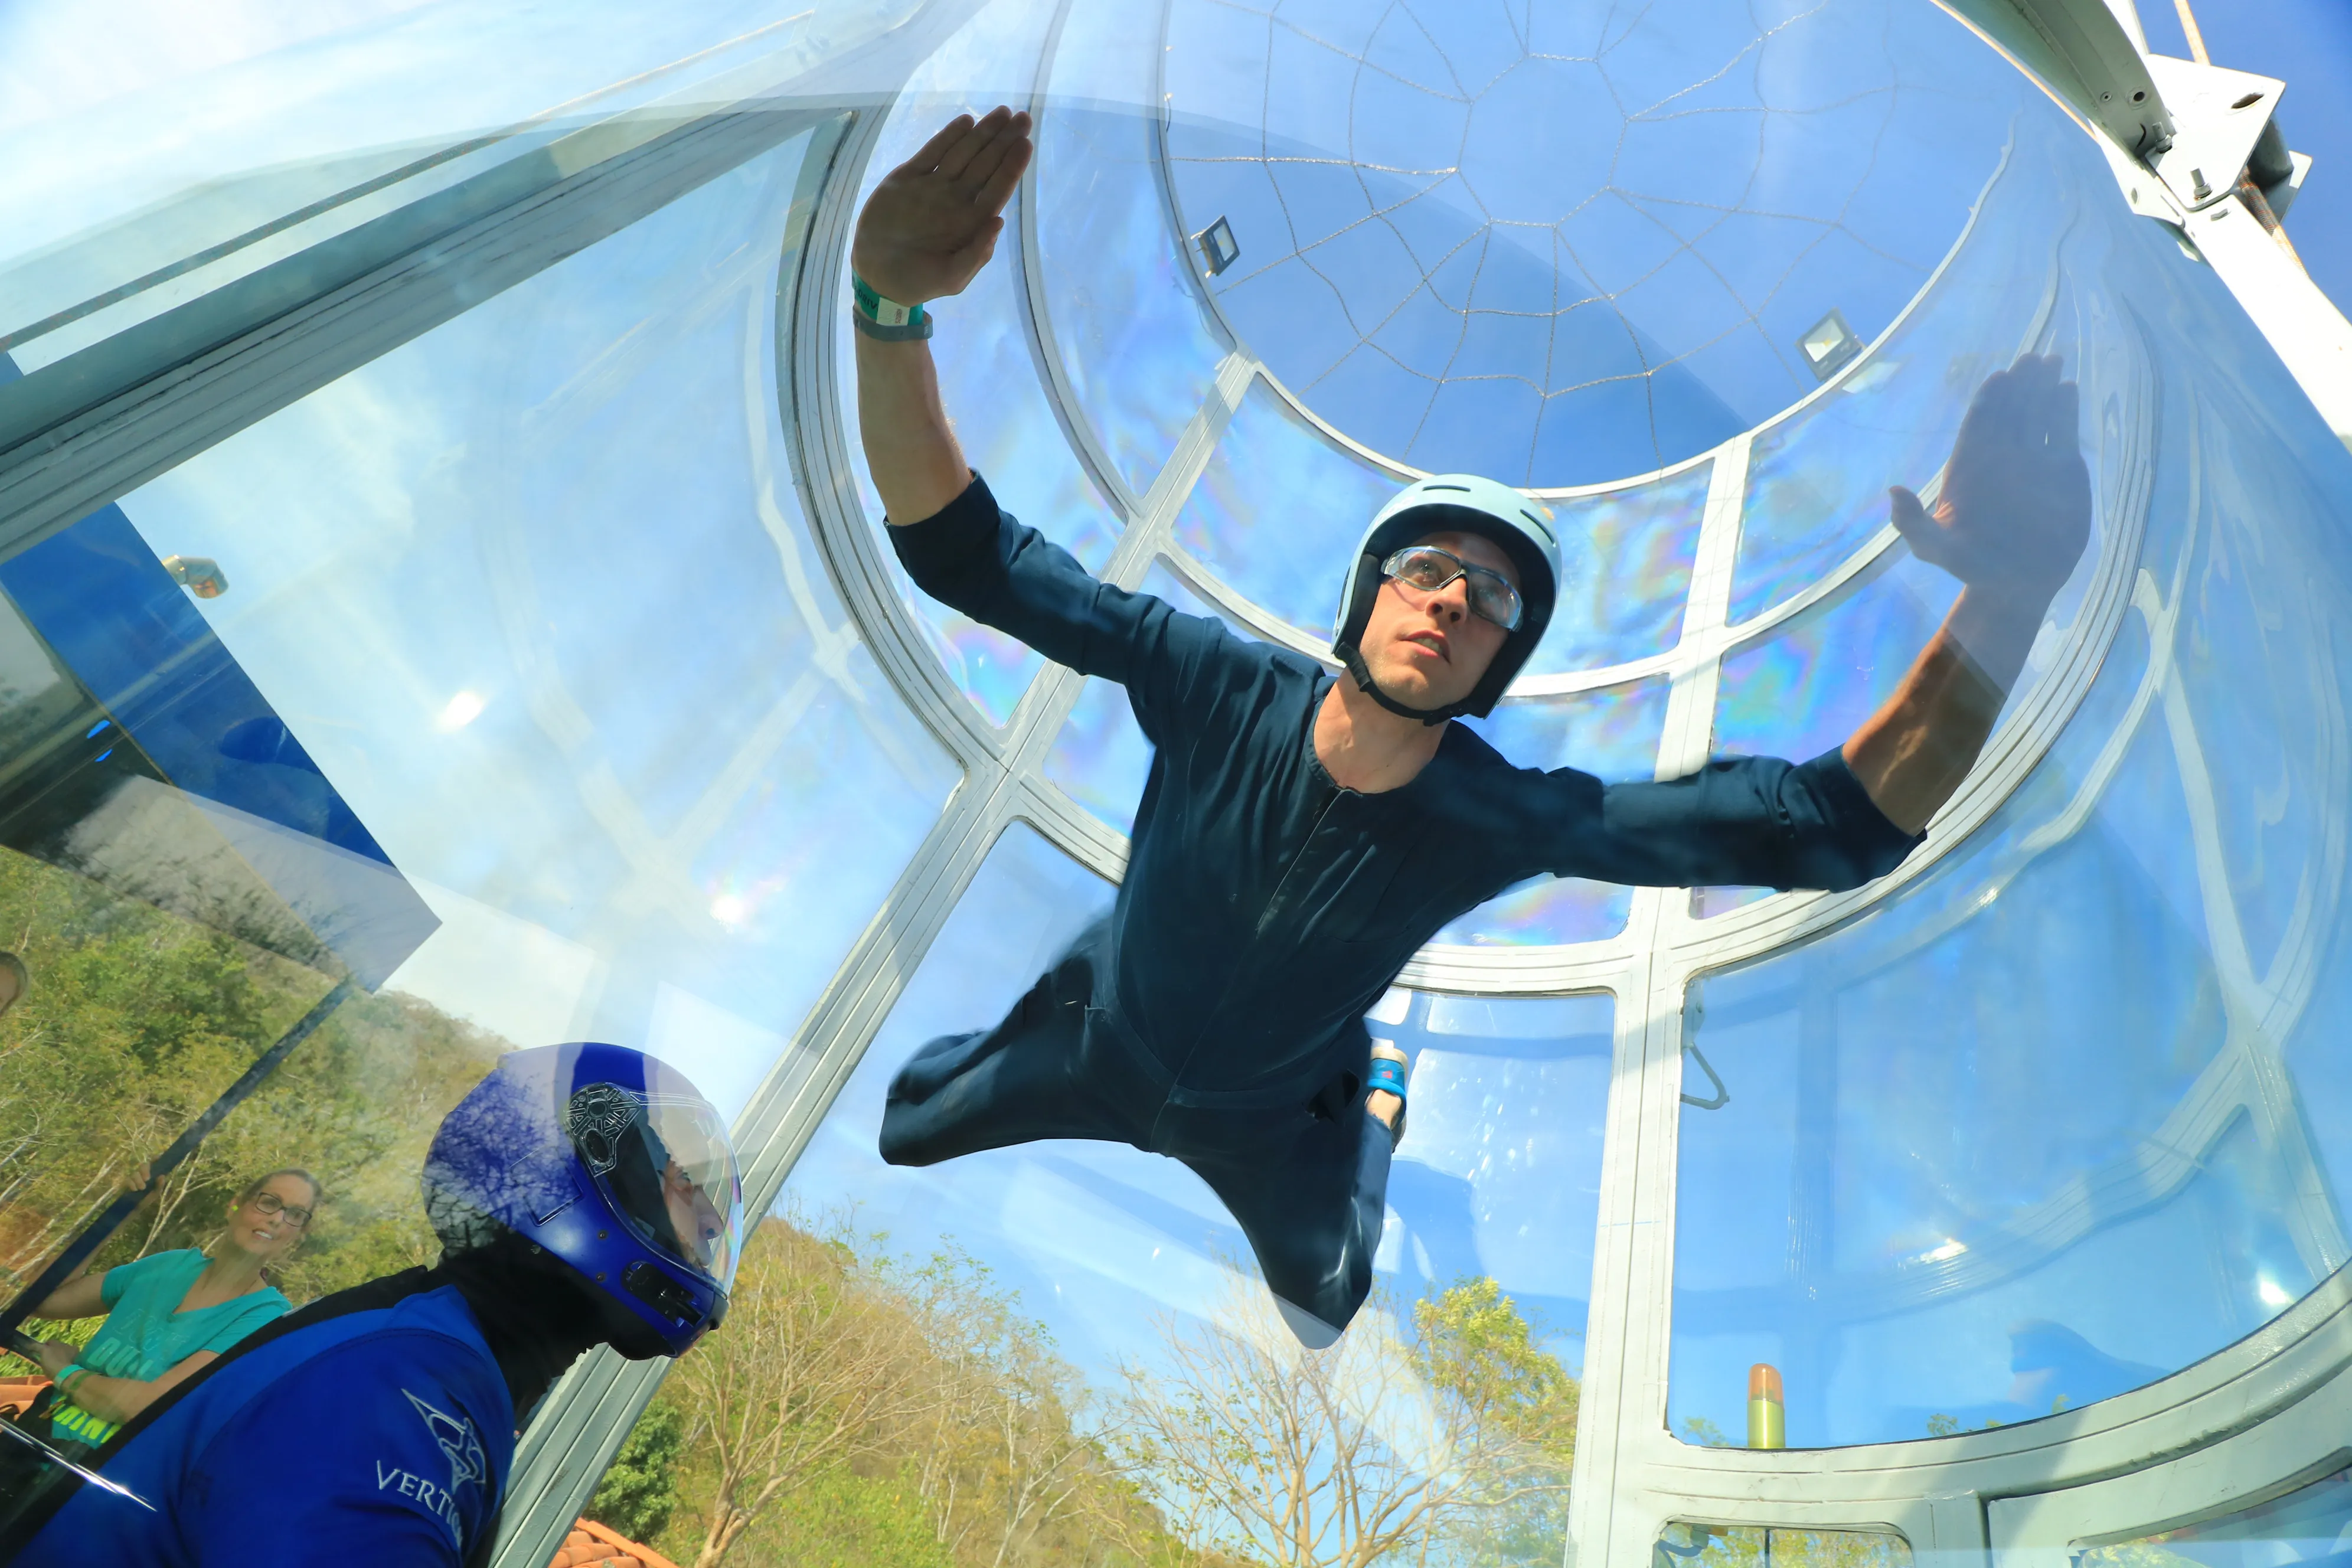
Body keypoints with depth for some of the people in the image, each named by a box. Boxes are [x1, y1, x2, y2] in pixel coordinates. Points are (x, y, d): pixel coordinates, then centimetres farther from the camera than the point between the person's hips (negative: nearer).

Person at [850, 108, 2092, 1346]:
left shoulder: (1508, 819, -33)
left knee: (1326, 1323, 28)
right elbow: (962, 548, -37)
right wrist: (892, 310, -54)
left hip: (1265, 1119, 0)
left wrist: (2009, 592, -52)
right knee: (887, 1135, 22)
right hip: (1099, 1038, 1)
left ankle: (1373, 1100, 53)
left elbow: (1833, 822, -37)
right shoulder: (1218, 691, -35)